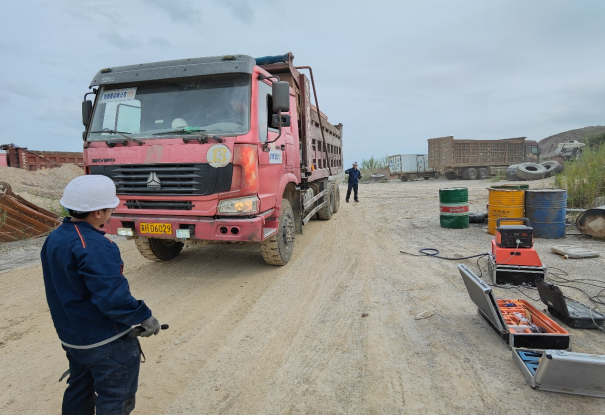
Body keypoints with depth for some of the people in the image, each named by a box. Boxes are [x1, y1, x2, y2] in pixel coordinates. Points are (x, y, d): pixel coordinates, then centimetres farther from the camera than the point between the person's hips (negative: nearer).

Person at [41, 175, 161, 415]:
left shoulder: (54, 239, 2)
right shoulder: (95, 247, -28)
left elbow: (62, 288, 12)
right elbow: (112, 297, -33)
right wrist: (144, 317, -20)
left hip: (71, 336, 9)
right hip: (106, 340, -9)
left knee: (79, 390, 25)